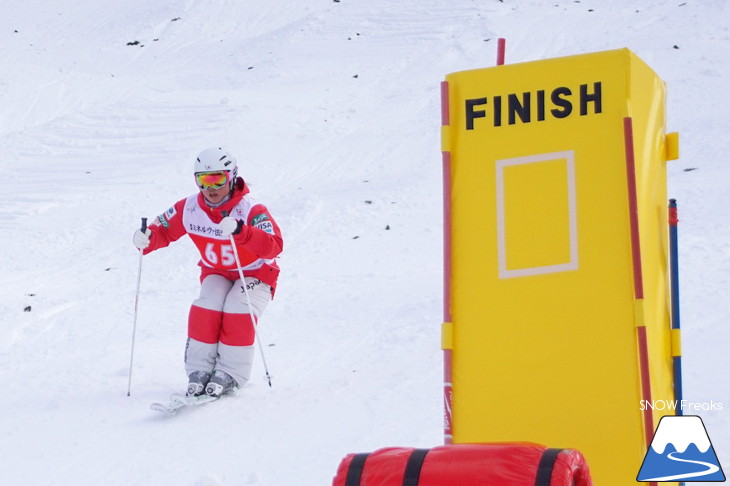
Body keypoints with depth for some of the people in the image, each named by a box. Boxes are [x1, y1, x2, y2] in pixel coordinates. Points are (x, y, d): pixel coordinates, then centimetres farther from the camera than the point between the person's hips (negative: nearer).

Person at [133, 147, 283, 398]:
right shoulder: (189, 208, -15)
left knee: (238, 313, -27)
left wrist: (241, 231, -59)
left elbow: (274, 247, -42)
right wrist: (147, 240, -26)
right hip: (216, 273, 4)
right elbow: (164, 230, -1)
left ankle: (230, 375, -16)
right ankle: (199, 370, -12)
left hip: (255, 274, -4)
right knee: (204, 310, -22)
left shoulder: (250, 210, -29)